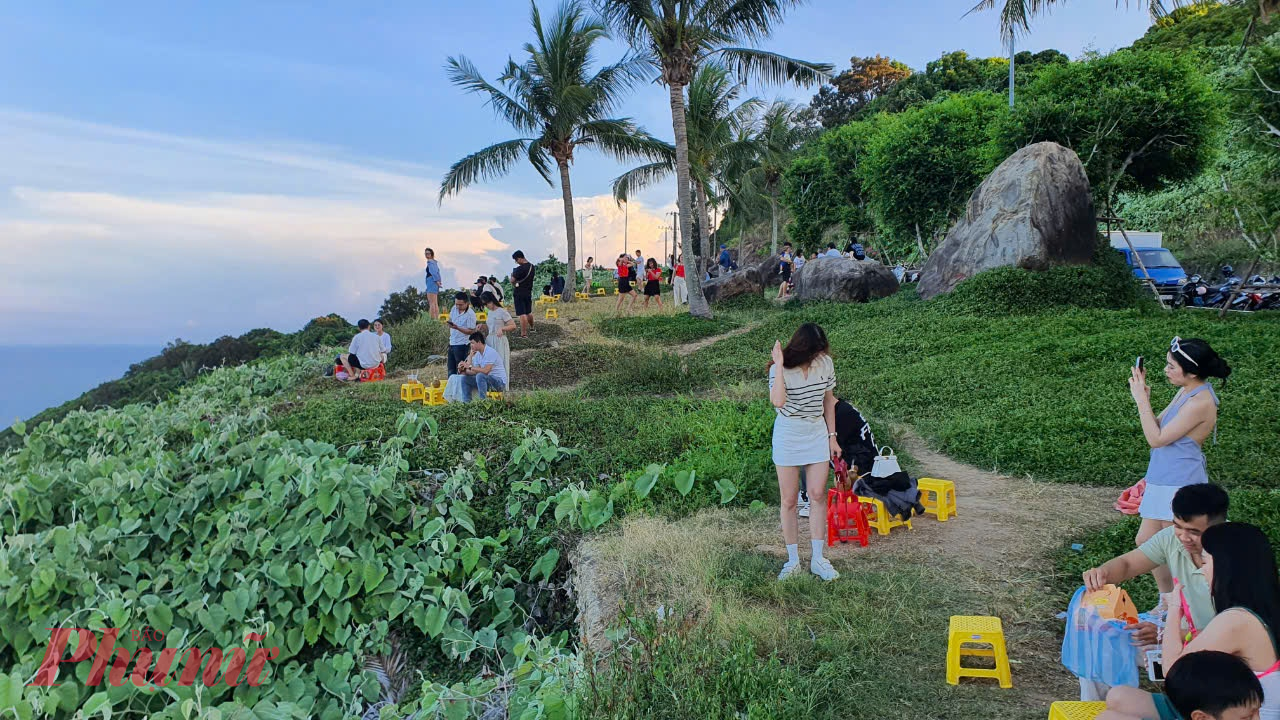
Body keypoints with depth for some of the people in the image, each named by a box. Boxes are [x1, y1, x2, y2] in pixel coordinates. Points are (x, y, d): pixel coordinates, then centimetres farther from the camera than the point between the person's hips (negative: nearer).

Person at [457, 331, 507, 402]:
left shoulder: (490, 352, -19)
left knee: (480, 376, -34)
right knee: (465, 378, 2)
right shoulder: (477, 354, 8)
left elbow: (485, 371, -29)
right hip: (486, 380, 9)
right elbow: (474, 372, 6)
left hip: (500, 382, -9)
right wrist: (464, 370, -11)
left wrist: (469, 366, -24)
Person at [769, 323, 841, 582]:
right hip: (788, 437, -3)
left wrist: (832, 437, 9)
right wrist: (779, 365, -32)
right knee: (789, 500, 3)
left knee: (818, 496, 2)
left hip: (817, 435, 3)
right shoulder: (780, 369, -17)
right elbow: (778, 402, -34)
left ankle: (817, 559, 11)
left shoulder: (825, 363, -5)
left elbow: (828, 400, 8)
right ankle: (793, 560, 15)